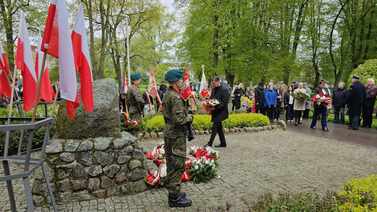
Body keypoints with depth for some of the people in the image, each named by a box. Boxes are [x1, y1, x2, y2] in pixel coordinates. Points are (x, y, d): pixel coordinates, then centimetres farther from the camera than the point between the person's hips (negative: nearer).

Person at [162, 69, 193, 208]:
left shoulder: (166, 95, 10)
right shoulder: (175, 97, -20)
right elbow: (179, 120, -26)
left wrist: (186, 113, 10)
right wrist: (189, 117, -8)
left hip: (168, 134, 10)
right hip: (177, 136, -10)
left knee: (171, 164, 17)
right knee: (177, 166, -1)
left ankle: (172, 191, 30)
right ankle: (175, 197, 7)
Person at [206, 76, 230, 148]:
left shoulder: (225, 90, -11)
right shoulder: (214, 90, 11)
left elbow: (225, 102, -16)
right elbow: (211, 99, 21)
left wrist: (216, 105, -26)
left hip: (222, 111, -8)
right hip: (215, 111, 8)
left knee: (215, 124, -18)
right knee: (219, 127, 12)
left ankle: (210, 143, -15)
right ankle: (223, 143, 23)